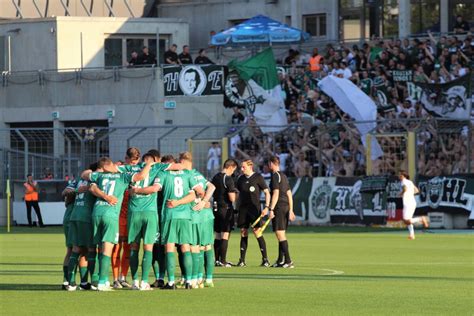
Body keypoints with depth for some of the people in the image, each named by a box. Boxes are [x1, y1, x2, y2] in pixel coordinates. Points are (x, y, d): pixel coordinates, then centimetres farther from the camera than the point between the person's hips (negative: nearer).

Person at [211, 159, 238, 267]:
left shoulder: (215, 178, 9)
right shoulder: (228, 179, -15)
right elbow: (232, 198, -17)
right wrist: (233, 193, 2)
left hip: (216, 208, 7)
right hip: (226, 209, -7)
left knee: (218, 235, 13)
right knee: (225, 235, -3)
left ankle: (217, 260, 16)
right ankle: (223, 261, -4)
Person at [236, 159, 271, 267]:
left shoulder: (258, 177, -3)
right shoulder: (241, 179, 12)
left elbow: (267, 192, -2)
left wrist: (267, 207, -10)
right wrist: (237, 207, 12)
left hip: (254, 208, -5)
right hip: (243, 208, 5)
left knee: (257, 231, -12)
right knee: (243, 233, 4)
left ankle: (265, 259, -8)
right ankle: (242, 260, 6)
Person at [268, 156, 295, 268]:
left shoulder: (275, 176, -9)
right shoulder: (284, 176, 18)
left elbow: (276, 193, -17)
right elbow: (289, 194, 19)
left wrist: (271, 209, -18)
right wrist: (290, 210, 20)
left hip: (279, 207, -9)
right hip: (286, 206, 9)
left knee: (280, 234, -10)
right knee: (282, 235, 14)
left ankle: (288, 261, -16)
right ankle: (280, 260, 18)